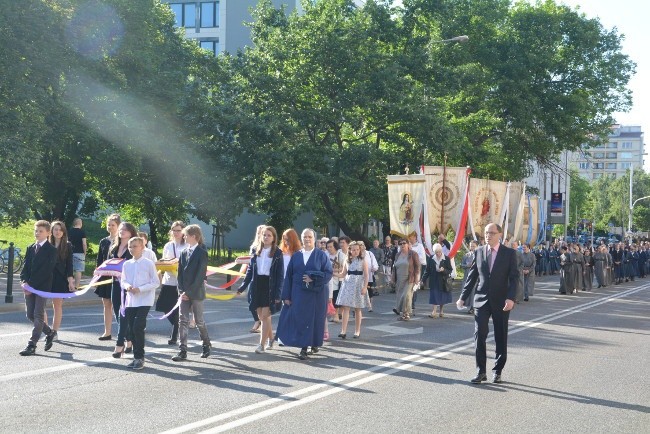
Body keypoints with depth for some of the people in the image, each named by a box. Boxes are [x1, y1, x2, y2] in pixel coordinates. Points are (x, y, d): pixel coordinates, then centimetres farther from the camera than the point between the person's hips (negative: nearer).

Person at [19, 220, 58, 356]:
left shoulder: (51, 250, -6)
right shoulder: (30, 248, 14)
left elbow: (46, 270, -13)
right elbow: (25, 267, 9)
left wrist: (32, 284, -17)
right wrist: (25, 281, -9)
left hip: (43, 286, -6)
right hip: (29, 287, 6)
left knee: (38, 315, -6)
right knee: (30, 315, 7)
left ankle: (32, 345, -6)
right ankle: (49, 333, 28)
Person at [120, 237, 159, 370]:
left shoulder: (149, 263, -6)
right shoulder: (127, 264, 7)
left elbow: (156, 282, -5)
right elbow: (123, 281, 14)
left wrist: (140, 289, -16)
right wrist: (127, 286, -9)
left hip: (144, 300, -5)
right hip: (130, 301, 5)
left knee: (138, 327, -14)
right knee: (132, 329, 7)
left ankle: (139, 357, -2)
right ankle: (137, 357, 18)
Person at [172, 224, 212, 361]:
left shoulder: (202, 253, -9)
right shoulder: (184, 253, 10)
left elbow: (200, 274, -14)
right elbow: (180, 273, 10)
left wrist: (189, 292, -16)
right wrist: (181, 291, -2)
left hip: (196, 292, -5)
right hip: (184, 293, 5)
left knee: (199, 320, 5)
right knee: (183, 320, -2)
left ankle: (206, 345, 26)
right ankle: (182, 351, -2)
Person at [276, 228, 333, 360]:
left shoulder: (321, 255, 0)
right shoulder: (296, 256, 8)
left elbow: (328, 273, -6)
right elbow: (289, 276, 6)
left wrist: (313, 278, -18)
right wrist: (287, 295, 0)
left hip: (316, 294, -2)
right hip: (299, 293, 2)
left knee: (315, 319, 4)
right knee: (300, 319, -4)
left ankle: (314, 343, 23)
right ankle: (303, 348, 0)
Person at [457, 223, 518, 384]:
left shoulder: (509, 253, -3)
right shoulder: (479, 252, 5)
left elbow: (514, 278, -7)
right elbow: (472, 276, 9)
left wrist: (511, 298, -20)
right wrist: (463, 297, 5)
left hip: (501, 302, -2)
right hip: (481, 300, 2)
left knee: (501, 338, 7)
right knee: (479, 336, -5)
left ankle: (497, 371, 19)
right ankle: (481, 372, 2)